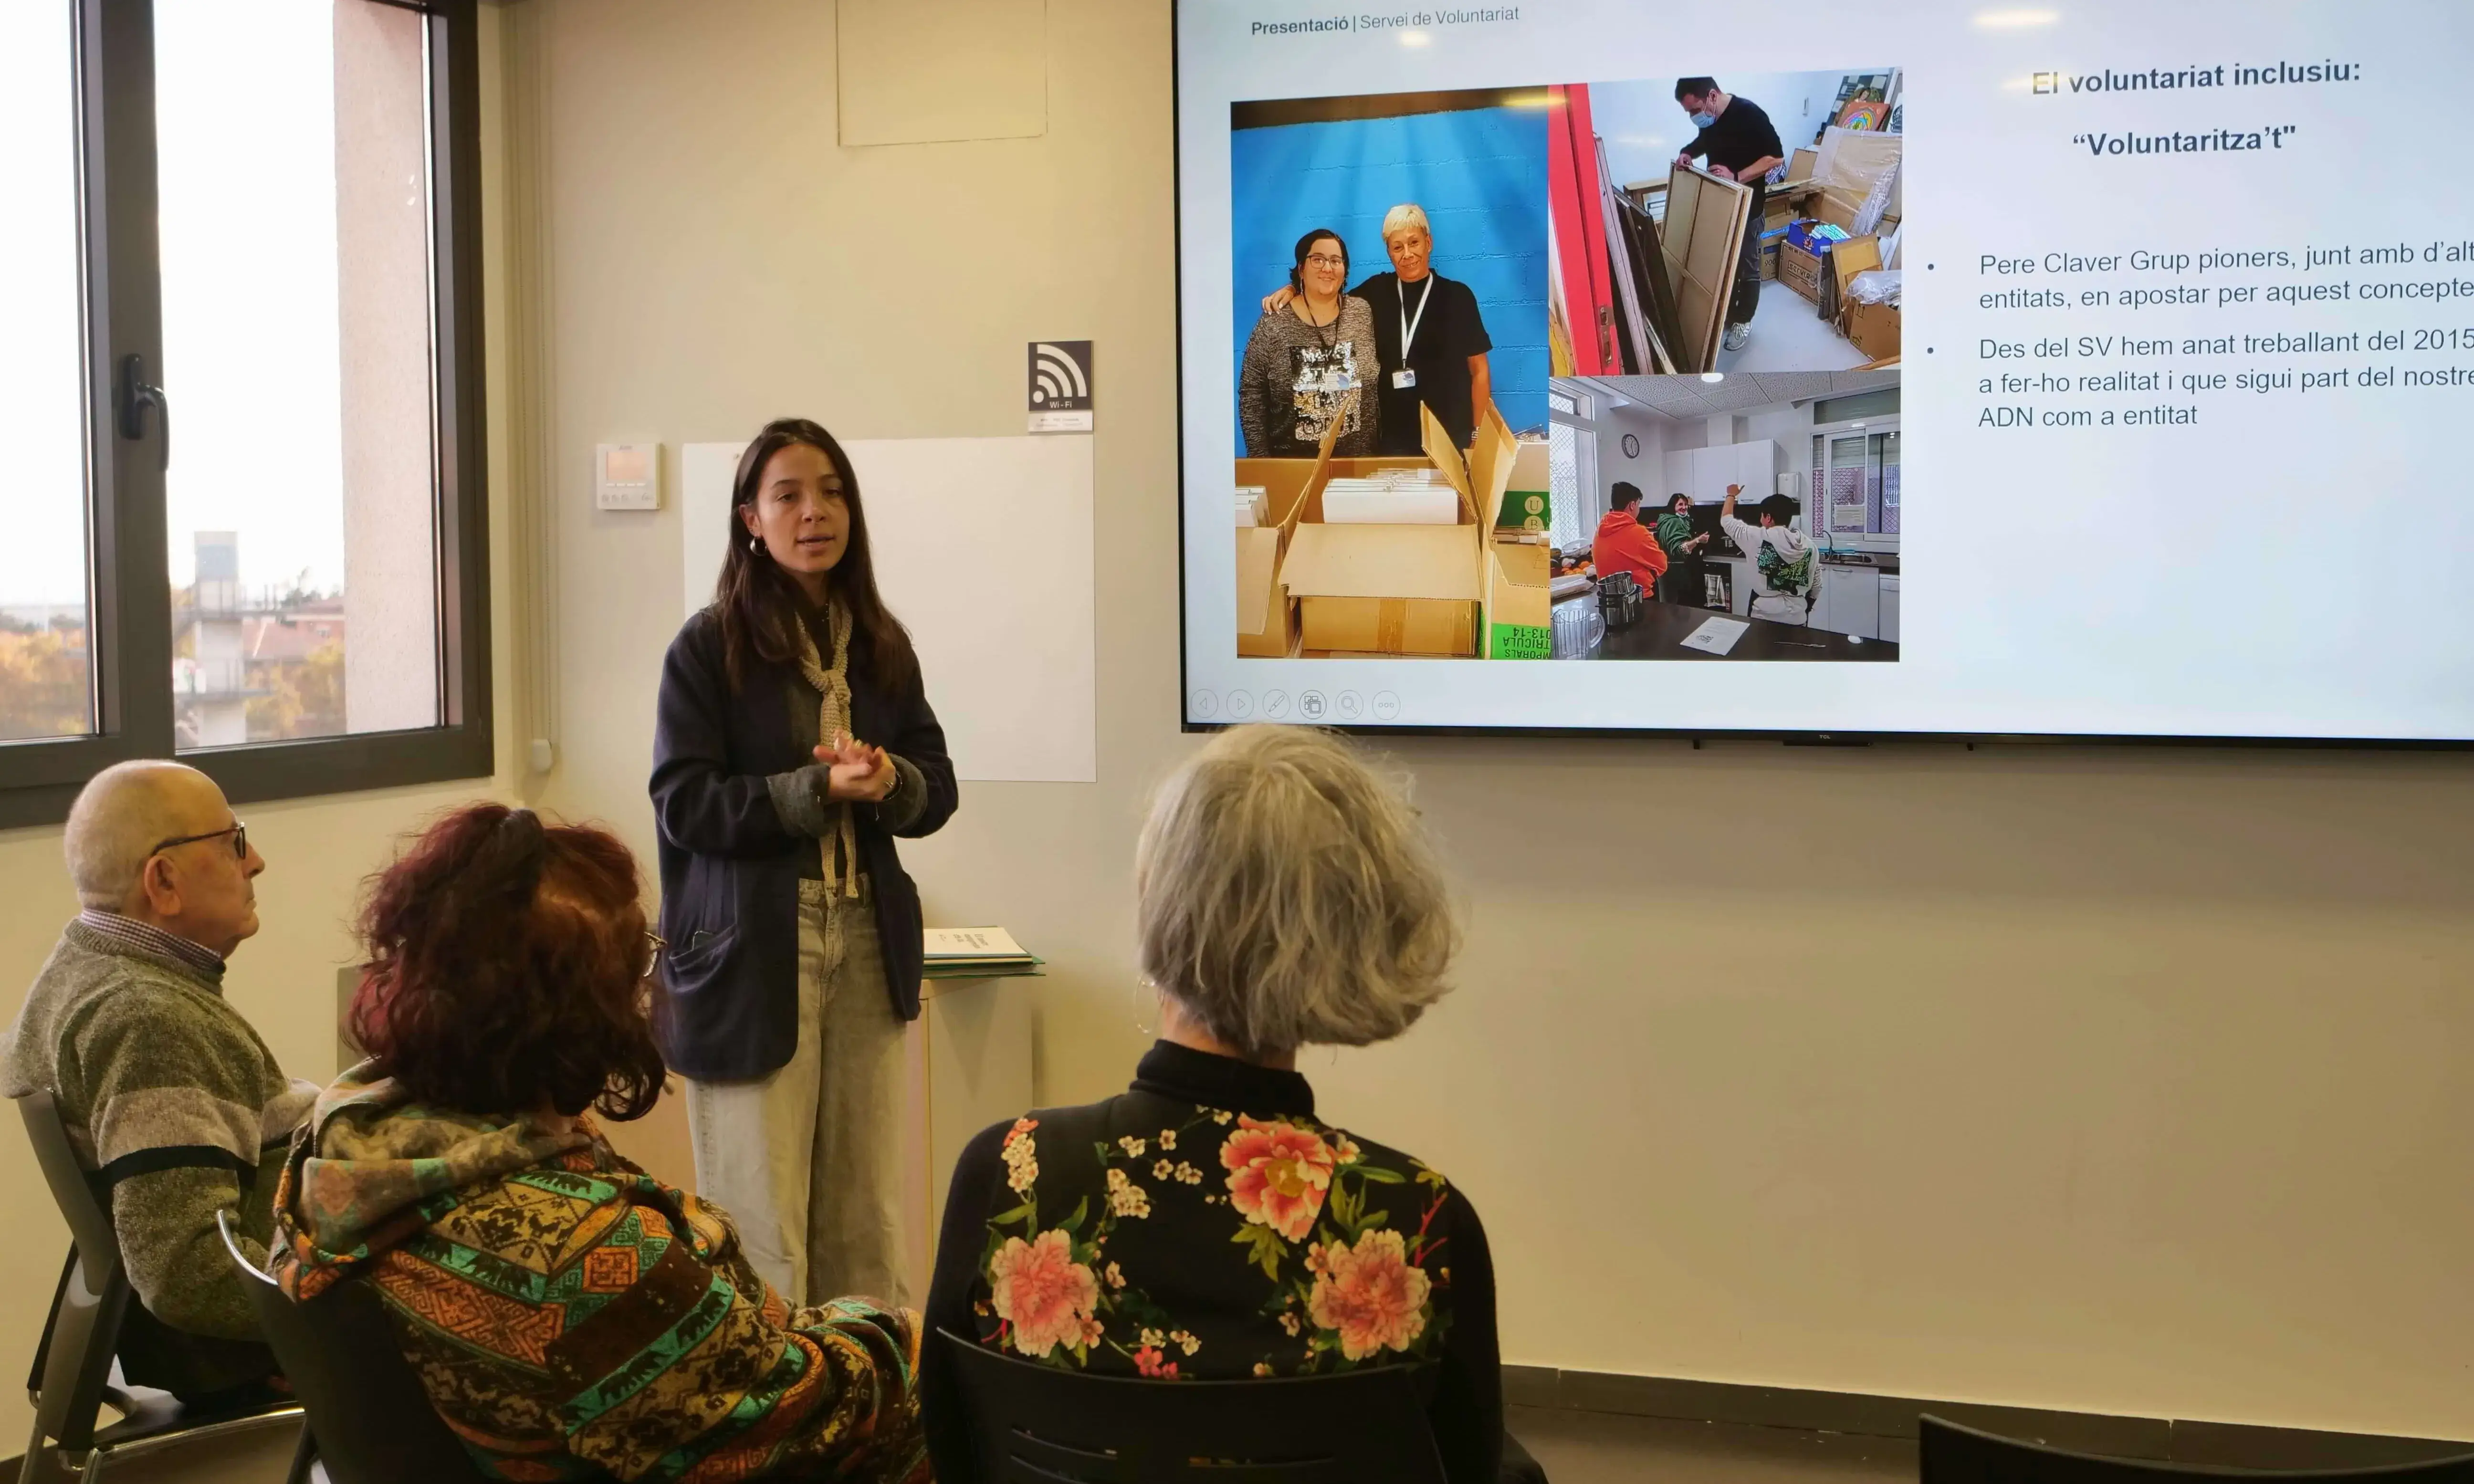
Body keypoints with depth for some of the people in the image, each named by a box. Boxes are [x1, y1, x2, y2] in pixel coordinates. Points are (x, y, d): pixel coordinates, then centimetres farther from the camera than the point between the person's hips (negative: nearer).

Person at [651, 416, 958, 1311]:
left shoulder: (882, 648, 11)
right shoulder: (709, 648, -2)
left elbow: (938, 790, 11)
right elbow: (683, 803, -8)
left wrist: (889, 781, -11)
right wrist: (818, 790, -18)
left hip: (868, 943, 4)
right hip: (752, 951, -4)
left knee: (868, 1212, 7)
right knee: (761, 1219, -2)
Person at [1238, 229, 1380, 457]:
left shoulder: (1362, 313, 1)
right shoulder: (1274, 323, -6)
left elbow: (1374, 389, 5)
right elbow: (1251, 396, -5)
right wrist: (1261, 460, -9)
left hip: (1358, 463, 2)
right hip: (1292, 464, -2)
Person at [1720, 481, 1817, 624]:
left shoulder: (1759, 539, -12)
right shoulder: (1809, 546, -1)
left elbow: (1727, 521, 2)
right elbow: (1815, 584, 7)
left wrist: (1731, 495, 19)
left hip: (1765, 618, -3)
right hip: (1797, 619, 3)